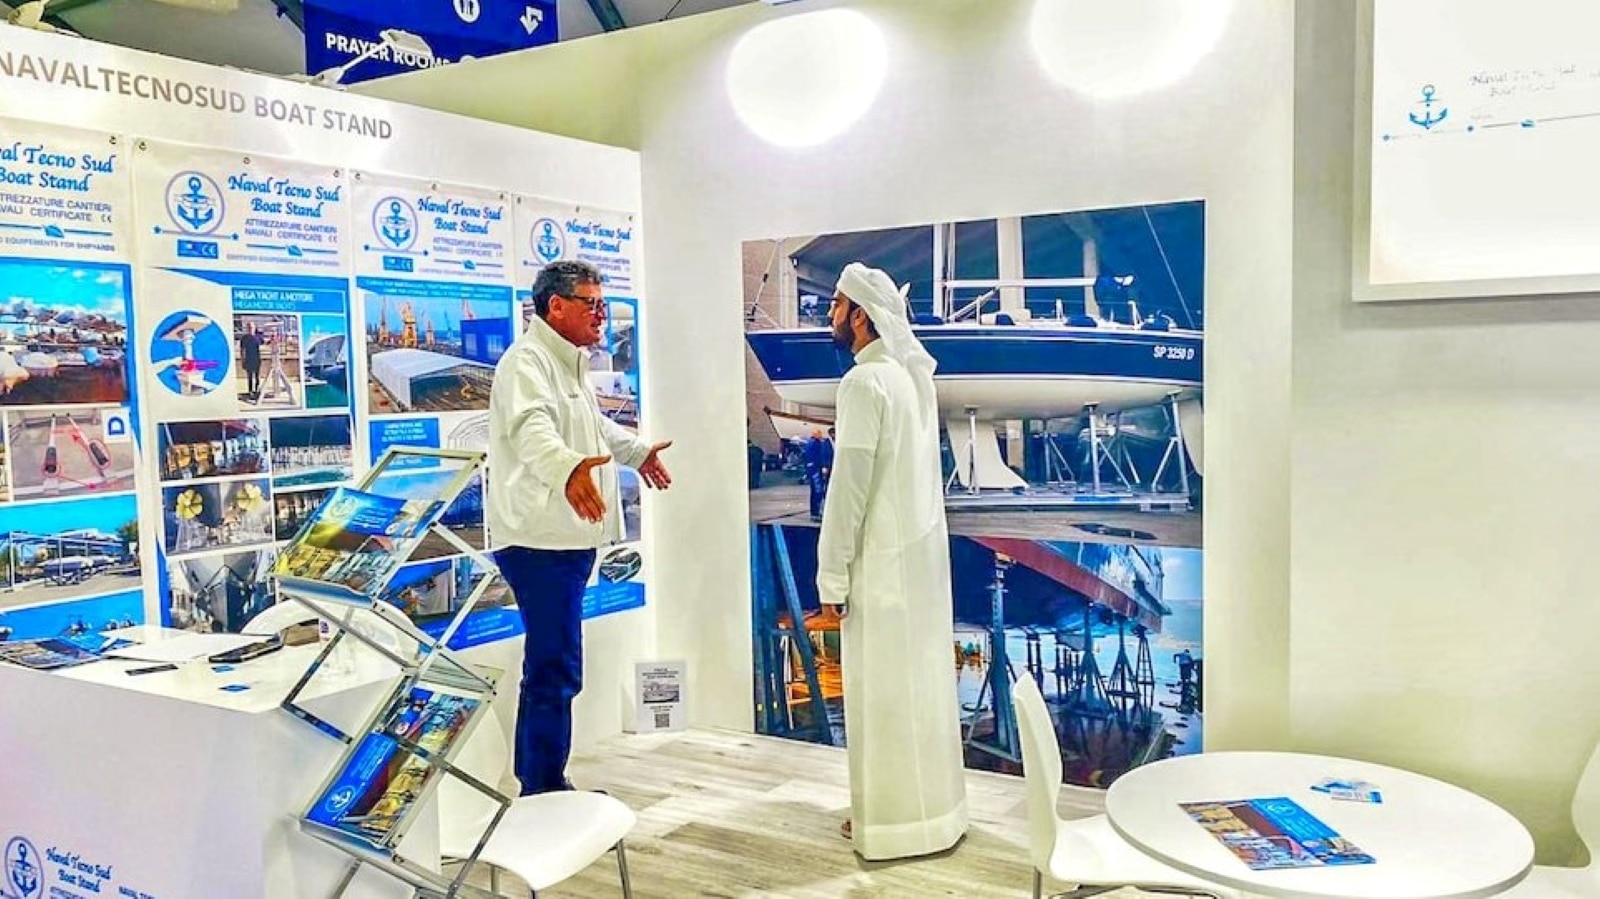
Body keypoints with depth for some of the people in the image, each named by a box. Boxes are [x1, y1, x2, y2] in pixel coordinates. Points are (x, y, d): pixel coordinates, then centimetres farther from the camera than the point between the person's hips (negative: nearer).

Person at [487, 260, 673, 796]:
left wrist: (638, 451, 52)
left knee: (549, 668, 16)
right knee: (556, 672, -10)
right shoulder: (527, 360, -13)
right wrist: (569, 469, -53)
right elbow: (532, 428, -34)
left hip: (569, 539, 11)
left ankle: (537, 787, 27)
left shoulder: (571, 364, 20)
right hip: (541, 540, -11)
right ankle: (545, 793, -2)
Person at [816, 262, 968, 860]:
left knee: (882, 689, 0)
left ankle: (892, 817, 10)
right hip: (921, 549, 9)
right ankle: (931, 804, 25)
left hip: (883, 559, -9)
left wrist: (832, 576, -14)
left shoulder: (864, 382, -16)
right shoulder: (913, 374, 9)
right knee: (920, 679, 15)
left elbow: (849, 485, -18)